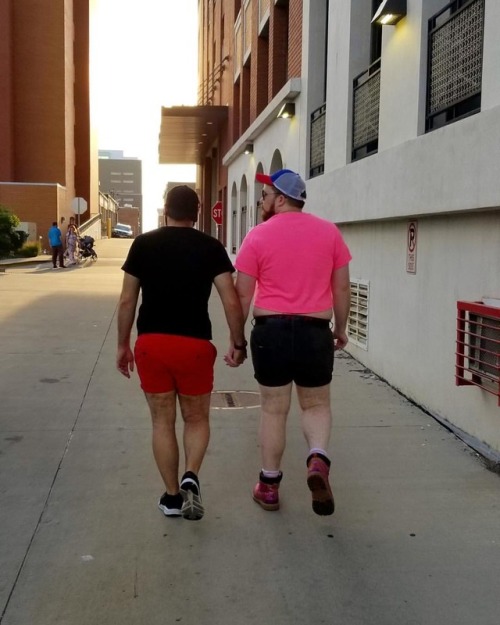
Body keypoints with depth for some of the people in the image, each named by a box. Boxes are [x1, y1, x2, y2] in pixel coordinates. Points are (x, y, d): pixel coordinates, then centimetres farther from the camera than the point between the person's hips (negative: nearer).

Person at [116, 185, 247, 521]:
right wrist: (239, 343, 6)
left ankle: (172, 496, 20)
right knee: (197, 419, 17)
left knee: (163, 421, 13)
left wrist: (123, 345, 13)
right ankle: (191, 478, -5)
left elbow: (127, 300, 4)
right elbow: (231, 302, -6)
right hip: (194, 344, -1)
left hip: (150, 343, 1)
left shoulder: (143, 244, 4)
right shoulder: (211, 247, 0)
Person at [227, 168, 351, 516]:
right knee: (317, 405, 18)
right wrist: (341, 328, 17)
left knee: (274, 410, 12)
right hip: (315, 332, 1)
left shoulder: (258, 236, -3)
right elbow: (342, 287, 5)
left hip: (271, 330, -1)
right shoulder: (329, 232, 3)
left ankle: (269, 486, 21)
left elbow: (242, 295, -3)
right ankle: (318, 459, -9)